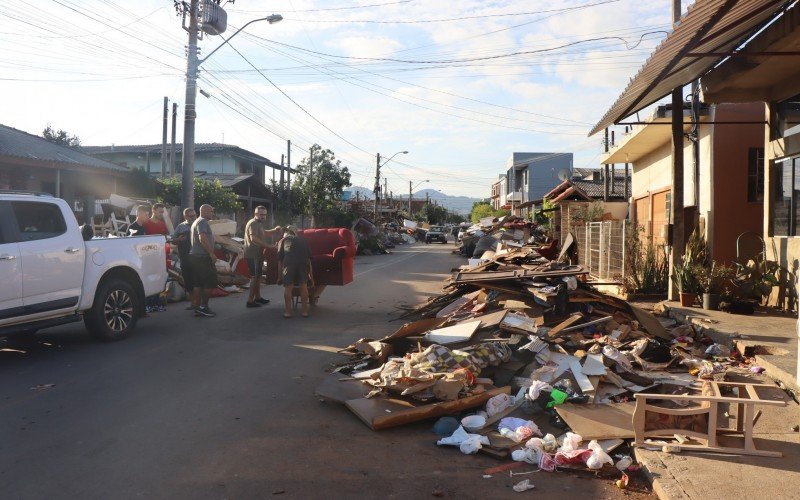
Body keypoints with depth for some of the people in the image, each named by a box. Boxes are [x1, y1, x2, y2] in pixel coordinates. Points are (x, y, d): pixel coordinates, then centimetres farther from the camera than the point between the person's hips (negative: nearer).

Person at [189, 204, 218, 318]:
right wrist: (211, 253, -21)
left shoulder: (196, 222, 23)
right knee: (210, 283, -6)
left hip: (195, 256, 10)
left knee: (199, 283, 10)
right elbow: (203, 239, -23)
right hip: (203, 257, -10)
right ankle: (203, 306, -6)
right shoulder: (203, 222, -11)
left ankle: (198, 308, 12)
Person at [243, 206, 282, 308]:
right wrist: (267, 245, -31)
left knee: (258, 276, 17)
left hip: (258, 255, 11)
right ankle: (250, 301, -9)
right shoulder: (253, 223, -15)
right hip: (253, 255, -11)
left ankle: (257, 297, 28)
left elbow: (264, 233, 26)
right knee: (254, 277, -10)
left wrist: (274, 230, 7)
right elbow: (253, 238, -27)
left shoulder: (259, 224, 18)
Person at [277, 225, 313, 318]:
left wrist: (281, 272, 23)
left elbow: (280, 258, 18)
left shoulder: (283, 240, 27)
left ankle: (288, 311, 11)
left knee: (288, 287, 7)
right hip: (304, 262, 2)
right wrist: (310, 272, 26)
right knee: (303, 285, 13)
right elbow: (309, 256, 23)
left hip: (289, 262, -2)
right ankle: (305, 310, 17)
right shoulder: (302, 240, 32)